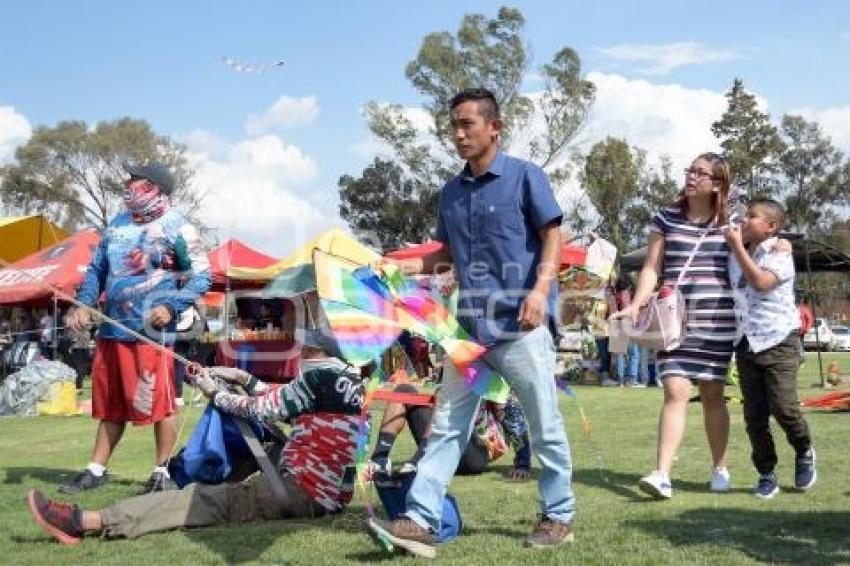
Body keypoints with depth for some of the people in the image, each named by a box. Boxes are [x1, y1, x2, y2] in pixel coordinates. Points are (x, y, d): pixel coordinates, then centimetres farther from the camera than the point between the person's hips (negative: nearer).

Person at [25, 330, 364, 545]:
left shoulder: (320, 376, -12)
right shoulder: (347, 378, 15)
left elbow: (262, 410, -5)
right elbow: (283, 401, 24)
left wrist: (215, 394, 10)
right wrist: (243, 379, 18)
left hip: (304, 493, -9)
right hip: (335, 493, 9)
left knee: (208, 498, -14)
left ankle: (86, 521, -19)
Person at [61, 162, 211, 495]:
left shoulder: (176, 227, -6)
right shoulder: (117, 225, 15)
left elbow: (201, 277, -6)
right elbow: (97, 269, 21)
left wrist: (171, 307, -18)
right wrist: (83, 304, 6)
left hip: (151, 330, -7)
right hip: (112, 329, 7)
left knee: (159, 404, -2)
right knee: (111, 405, 14)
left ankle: (162, 472, 10)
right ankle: (96, 470, 23)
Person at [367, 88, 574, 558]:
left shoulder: (525, 176, -2)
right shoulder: (451, 192, 15)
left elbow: (552, 238, -5)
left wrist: (540, 290, -19)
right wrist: (404, 267, 7)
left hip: (521, 323, -6)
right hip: (469, 325, 6)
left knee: (545, 425, 5)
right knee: (446, 426, 3)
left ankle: (559, 515, 20)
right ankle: (420, 521, 4)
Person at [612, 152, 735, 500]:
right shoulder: (666, 219, 6)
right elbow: (652, 268, 4)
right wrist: (636, 305, -9)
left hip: (717, 324, 1)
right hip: (674, 321, -1)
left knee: (712, 395, 8)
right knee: (675, 391, -11)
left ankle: (720, 468, 26)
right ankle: (663, 474, -14)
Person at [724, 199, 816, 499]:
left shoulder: (780, 248, -6)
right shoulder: (738, 254, 11)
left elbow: (762, 282, -23)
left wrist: (737, 247, -18)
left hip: (778, 340, -5)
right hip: (746, 343, 5)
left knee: (783, 406, -11)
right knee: (754, 414, 3)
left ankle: (804, 452, 18)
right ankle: (766, 473, 15)